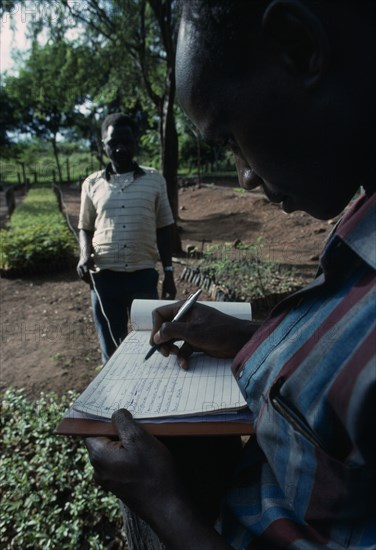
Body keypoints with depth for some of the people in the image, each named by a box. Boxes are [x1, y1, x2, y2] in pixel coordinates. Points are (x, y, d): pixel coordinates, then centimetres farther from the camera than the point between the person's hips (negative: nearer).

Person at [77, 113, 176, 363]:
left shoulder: (155, 179, 3)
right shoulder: (92, 184, 5)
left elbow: (163, 229, 7)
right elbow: (85, 228, 13)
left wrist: (169, 273, 4)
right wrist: (85, 254, -7)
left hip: (144, 275, -1)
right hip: (104, 276, 1)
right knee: (112, 346, 12)